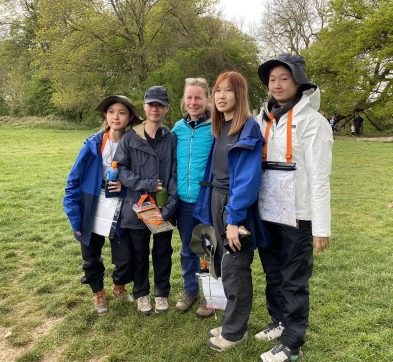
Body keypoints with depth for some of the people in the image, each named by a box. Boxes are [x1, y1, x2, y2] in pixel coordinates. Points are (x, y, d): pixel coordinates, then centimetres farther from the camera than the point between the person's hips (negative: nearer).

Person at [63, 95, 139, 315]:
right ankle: (99, 293, 41)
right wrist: (75, 217, -10)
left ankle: (119, 287, 36)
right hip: (91, 210, 0)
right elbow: (74, 180, -7)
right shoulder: (93, 144, -11)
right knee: (91, 257, 14)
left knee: (125, 256, 2)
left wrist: (126, 185, -17)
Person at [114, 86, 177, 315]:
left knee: (163, 252, 13)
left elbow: (175, 174, -4)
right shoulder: (130, 138, 0)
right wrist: (145, 184, -15)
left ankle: (162, 292, 34)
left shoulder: (172, 139, 1)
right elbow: (120, 169, -4)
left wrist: (171, 204, -16)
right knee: (139, 254, 14)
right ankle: (142, 293, 35)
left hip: (164, 208, 0)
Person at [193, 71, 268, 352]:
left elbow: (247, 178, -20)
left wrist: (234, 219, -23)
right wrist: (211, 207, 10)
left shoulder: (249, 129, -14)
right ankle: (232, 322, 31)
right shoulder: (219, 128, 9)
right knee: (226, 265, 15)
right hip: (217, 201, 7)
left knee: (234, 268, 4)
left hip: (237, 206, -7)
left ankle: (234, 331, 22)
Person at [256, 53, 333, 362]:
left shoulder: (311, 120, -11)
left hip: (297, 215, -6)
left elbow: (319, 177, -14)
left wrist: (321, 226, -16)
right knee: (273, 273, 19)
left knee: (294, 280, 5)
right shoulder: (265, 118, 8)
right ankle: (280, 322, 40)